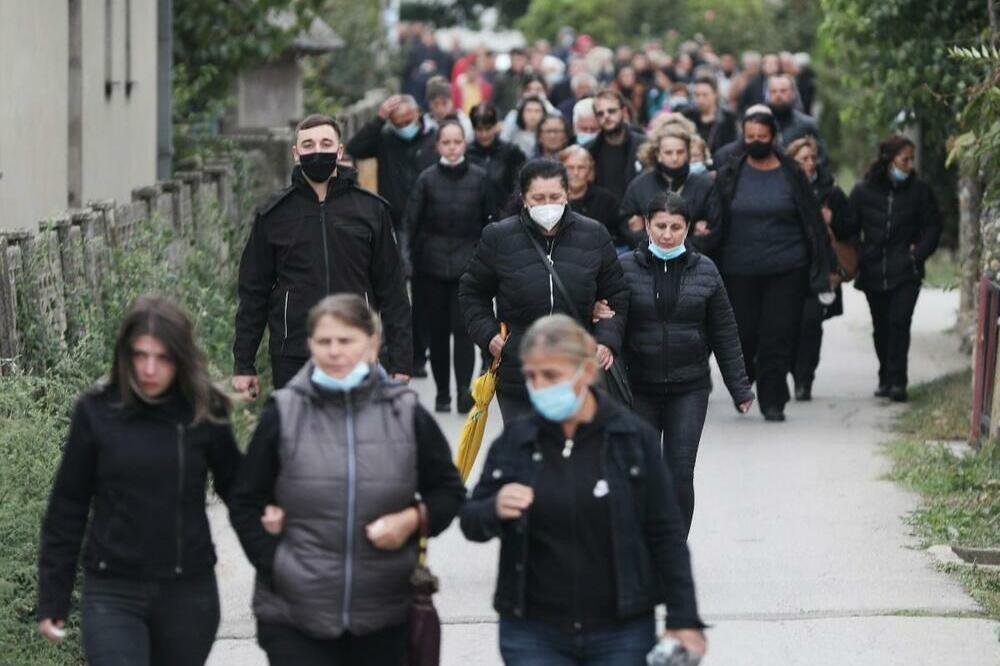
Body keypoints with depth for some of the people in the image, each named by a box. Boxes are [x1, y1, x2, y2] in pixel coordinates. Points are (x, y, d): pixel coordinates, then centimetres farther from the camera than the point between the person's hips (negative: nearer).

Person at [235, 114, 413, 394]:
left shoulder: (371, 210, 5)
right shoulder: (273, 214, 5)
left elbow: (391, 290, 6)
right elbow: (253, 292, 8)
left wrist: (400, 362, 1)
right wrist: (244, 364, 5)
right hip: (292, 360, 0)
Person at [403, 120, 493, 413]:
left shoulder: (479, 178, 1)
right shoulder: (427, 179, 0)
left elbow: (490, 220, 6)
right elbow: (411, 222, 1)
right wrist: (413, 257, -6)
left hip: (468, 263, -1)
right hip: (433, 264, 1)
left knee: (463, 327, -11)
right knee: (438, 328, 5)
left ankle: (464, 389, -14)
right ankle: (442, 392, 14)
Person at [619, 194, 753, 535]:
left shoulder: (704, 271, 3)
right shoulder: (625, 268, -1)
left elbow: (724, 334, 8)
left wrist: (739, 388, 8)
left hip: (689, 388, 0)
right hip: (638, 388, 0)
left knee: (680, 475, -6)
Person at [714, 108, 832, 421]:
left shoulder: (792, 175, 3)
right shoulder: (730, 175, 5)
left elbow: (813, 223, 5)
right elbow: (716, 222, 6)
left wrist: (821, 273, 0)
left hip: (786, 270, -1)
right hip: (740, 271, 1)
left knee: (778, 337, -4)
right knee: (742, 335, 3)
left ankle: (772, 401, 3)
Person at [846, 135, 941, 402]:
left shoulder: (919, 190, 2)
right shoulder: (863, 191, 3)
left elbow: (932, 227, 7)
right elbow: (850, 229, 8)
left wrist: (918, 253, -5)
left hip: (905, 272, -2)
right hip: (874, 274, 2)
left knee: (899, 323, -14)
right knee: (881, 329, 10)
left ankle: (896, 381, -14)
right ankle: (886, 378, 24)